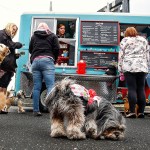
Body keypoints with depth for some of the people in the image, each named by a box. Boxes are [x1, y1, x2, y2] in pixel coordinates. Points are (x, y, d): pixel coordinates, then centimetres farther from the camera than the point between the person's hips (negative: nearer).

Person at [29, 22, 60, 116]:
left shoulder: (34, 36, 20)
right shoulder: (52, 36, 12)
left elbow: (30, 50, 21)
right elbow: (56, 49, 3)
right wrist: (54, 60, 16)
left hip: (35, 61, 3)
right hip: (47, 60, -3)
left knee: (36, 87, 3)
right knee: (50, 86, -9)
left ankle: (36, 110, 3)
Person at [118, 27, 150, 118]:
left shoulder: (125, 40, 9)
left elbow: (121, 55, 4)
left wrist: (120, 68, 6)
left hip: (129, 67, -3)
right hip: (142, 67, 3)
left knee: (132, 89, -5)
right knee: (141, 89, 4)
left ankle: (132, 112, -8)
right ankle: (141, 112, 4)